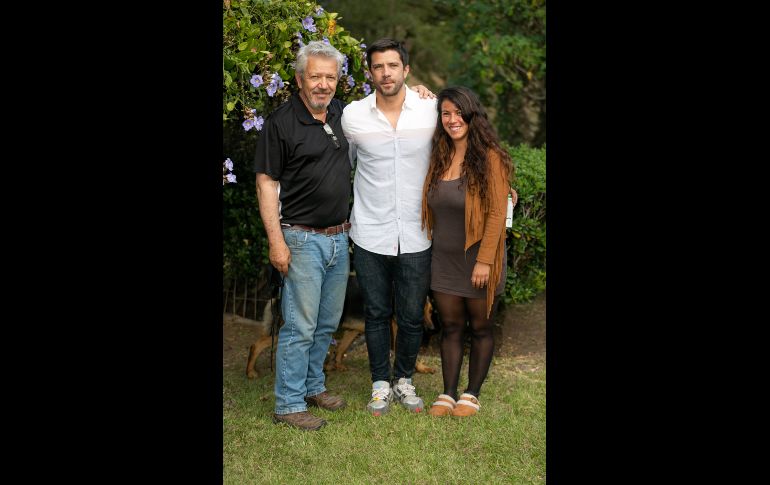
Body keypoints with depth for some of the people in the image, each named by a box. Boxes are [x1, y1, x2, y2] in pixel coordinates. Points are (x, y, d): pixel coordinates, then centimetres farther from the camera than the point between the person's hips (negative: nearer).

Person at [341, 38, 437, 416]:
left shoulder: (431, 111, -4)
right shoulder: (352, 115, -4)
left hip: (416, 237, 0)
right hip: (370, 236, 0)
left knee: (411, 316, 9)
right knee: (376, 313, 10)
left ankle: (404, 379, 30)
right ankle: (381, 383, 27)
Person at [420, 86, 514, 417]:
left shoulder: (490, 158, -13)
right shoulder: (439, 158, 4)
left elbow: (497, 213, -16)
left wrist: (484, 260, -19)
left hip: (478, 260, -5)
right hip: (444, 259, 5)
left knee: (480, 328, 9)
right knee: (450, 327, 10)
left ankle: (472, 395, 20)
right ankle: (448, 393, 18)